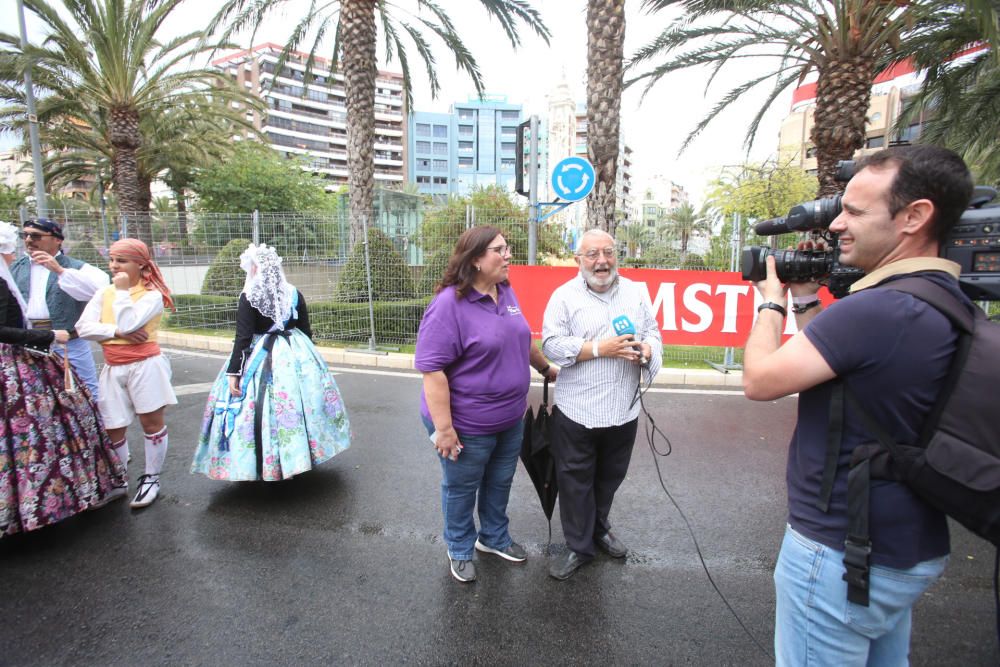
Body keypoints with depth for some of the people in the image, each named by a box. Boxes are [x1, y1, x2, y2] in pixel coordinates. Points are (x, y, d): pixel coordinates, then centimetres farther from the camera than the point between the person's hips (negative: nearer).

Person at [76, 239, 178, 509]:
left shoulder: (152, 295, -6)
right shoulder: (104, 293, 8)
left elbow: (129, 324, -20)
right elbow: (83, 327, -2)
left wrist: (122, 291, -12)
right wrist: (117, 331, -15)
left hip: (145, 366, -5)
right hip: (113, 370, 5)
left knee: (151, 423, 4)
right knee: (113, 429, 10)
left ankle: (151, 479, 20)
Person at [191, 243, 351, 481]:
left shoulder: (248, 297, -11)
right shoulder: (294, 294, 1)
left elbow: (242, 338, -14)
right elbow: (306, 332, 7)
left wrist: (233, 372, -10)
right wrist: (306, 357, 20)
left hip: (260, 358, -4)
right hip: (295, 354, 5)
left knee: (257, 411, 6)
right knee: (296, 405, 12)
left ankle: (262, 468, 13)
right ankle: (294, 462, 24)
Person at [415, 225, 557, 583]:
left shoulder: (506, 293, 1)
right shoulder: (449, 305, -23)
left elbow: (522, 340, 17)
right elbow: (432, 369, -24)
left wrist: (547, 369, 26)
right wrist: (443, 428, -25)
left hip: (511, 419, 7)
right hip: (468, 426, -7)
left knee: (500, 482, 23)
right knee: (461, 488, 16)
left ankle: (495, 537, 47)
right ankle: (460, 549, 41)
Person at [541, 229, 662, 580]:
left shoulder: (636, 292, 6)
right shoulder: (564, 296, -7)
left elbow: (652, 331, 9)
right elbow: (551, 344, -14)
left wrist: (647, 349, -14)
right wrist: (599, 348, -20)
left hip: (624, 409, 4)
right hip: (576, 410, -4)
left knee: (609, 477, 21)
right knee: (575, 481, 9)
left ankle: (599, 529, 45)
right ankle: (578, 547, 28)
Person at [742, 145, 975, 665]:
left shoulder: (873, 310, -28)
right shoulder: (948, 304, 4)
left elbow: (758, 381, -21)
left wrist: (772, 303, -6)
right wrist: (806, 302, 7)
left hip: (840, 555, -9)